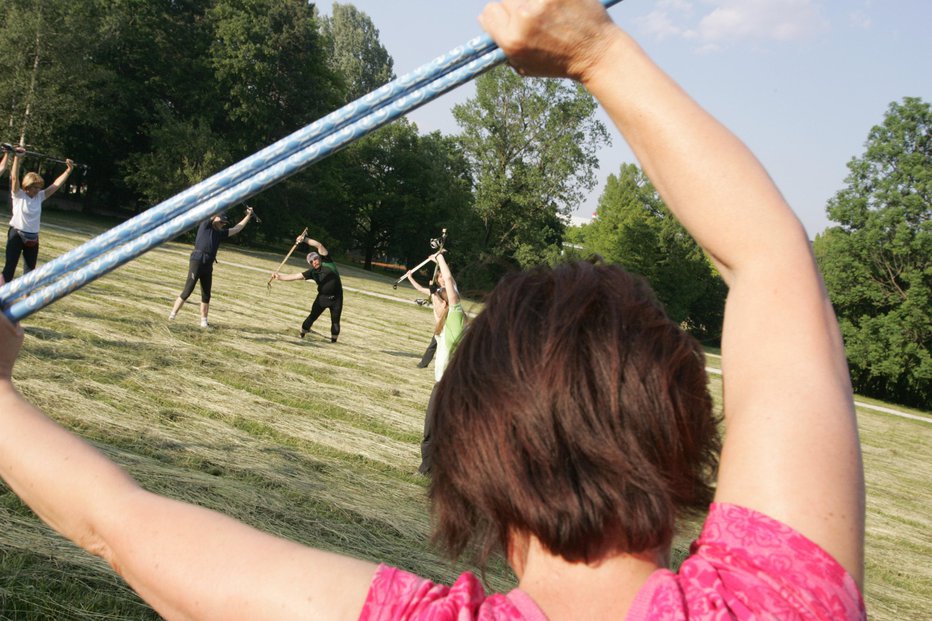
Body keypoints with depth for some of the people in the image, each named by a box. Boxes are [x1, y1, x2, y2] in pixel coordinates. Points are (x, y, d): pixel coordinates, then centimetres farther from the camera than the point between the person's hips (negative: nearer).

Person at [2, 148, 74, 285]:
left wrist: (68, 170, 7)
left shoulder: (40, 197, 8)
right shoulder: (18, 195, -5)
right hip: (16, 235, -6)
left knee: (30, 270, 10)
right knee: (10, 268, -7)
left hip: (33, 238, 6)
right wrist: (17, 158, -25)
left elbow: (56, 184, 10)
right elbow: (14, 177, -17)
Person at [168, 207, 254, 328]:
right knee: (187, 291, -11)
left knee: (206, 295, 7)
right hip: (197, 261, -6)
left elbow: (236, 229, 25)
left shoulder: (220, 233, 20)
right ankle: (173, 314, -5)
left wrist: (248, 216, 23)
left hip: (208, 265, 6)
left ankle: (204, 321, 13)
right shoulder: (205, 225, 4)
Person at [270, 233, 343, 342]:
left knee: (335, 320, 0)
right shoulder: (312, 272, -1)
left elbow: (319, 245, -17)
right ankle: (301, 334, 18)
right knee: (313, 316, 4)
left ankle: (333, 340, 11)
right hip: (322, 297, 3)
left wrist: (305, 239, -22)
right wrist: (279, 277, -15)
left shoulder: (327, 263, -8)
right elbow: (296, 276, -6)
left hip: (336, 297, -2)